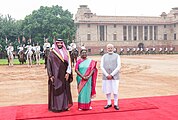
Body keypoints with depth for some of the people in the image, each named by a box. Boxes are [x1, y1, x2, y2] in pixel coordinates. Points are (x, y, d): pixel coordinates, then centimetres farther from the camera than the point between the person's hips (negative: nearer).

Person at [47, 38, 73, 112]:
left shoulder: (65, 53, 10)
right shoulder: (52, 53, -1)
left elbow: (68, 63, 6)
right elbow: (48, 64, -4)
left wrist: (68, 73, -6)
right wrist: (50, 75, -11)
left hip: (64, 75, 4)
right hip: (55, 75, -4)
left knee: (65, 91, 7)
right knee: (55, 91, 0)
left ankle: (65, 106, 17)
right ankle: (55, 107, 8)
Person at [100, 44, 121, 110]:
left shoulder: (117, 56, 2)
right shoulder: (104, 56, 7)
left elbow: (118, 67, -5)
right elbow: (102, 66, 1)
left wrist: (111, 75, -12)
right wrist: (107, 75, -10)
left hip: (114, 76, -2)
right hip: (106, 76, 2)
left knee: (115, 90, 2)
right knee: (107, 90, 7)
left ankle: (115, 104, 15)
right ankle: (109, 103, 22)